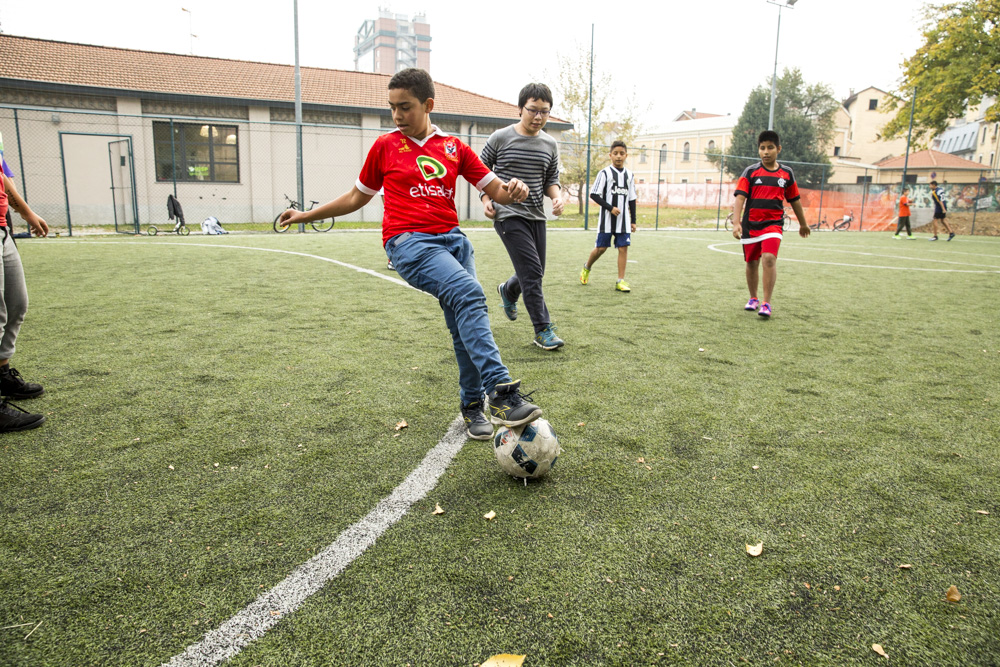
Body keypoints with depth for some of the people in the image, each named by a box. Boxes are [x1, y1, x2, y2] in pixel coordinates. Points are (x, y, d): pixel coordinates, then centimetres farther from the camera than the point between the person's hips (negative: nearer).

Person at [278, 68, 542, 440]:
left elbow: (497, 191, 12)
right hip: (408, 242, -4)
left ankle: (472, 406, 13)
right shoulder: (385, 146, 11)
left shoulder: (453, 147, 14)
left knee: (465, 324, -4)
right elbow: (358, 197, 21)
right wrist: (306, 216, 21)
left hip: (451, 238, 4)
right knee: (468, 292, -28)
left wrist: (514, 191, -11)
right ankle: (500, 391, -31)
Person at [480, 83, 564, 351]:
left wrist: (557, 196, -5)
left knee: (535, 274, 13)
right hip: (508, 215, -5)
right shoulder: (500, 138, -5)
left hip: (536, 216, 6)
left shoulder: (550, 145, 7)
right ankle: (543, 330, -5)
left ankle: (508, 291, 47)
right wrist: (486, 199, -8)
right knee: (532, 271, -14)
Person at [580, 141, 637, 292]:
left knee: (623, 247, -3)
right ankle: (587, 268, 28)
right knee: (601, 247, 1)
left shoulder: (629, 175, 11)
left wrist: (633, 220, 11)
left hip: (624, 220, 4)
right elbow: (594, 195, -7)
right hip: (607, 219, -4)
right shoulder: (605, 173, -3)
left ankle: (620, 281, 0)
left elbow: (632, 199, 15)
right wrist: (610, 208, -15)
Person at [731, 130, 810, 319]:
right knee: (752, 263, 9)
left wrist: (803, 224, 26)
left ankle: (766, 303, -14)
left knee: (769, 258, -20)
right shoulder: (750, 172, 0)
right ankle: (753, 298, 30)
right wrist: (736, 222, -21)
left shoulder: (786, 173, 7)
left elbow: (794, 200, 17)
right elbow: (740, 197, -8)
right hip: (750, 224, 0)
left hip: (773, 224, 0)